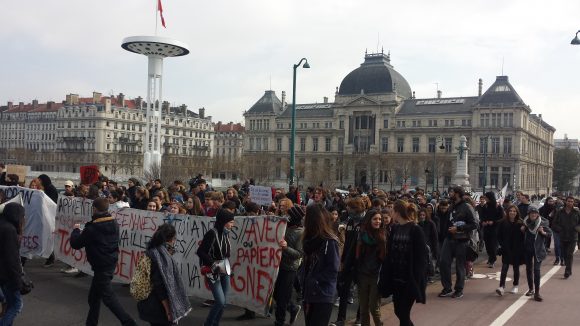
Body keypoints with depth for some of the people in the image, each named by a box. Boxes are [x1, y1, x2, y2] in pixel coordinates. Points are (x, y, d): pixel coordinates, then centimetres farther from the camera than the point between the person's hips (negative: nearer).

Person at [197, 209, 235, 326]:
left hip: (225, 272, 7)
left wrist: (227, 266, 2)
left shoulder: (225, 234, 3)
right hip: (213, 272, -7)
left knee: (223, 303, 8)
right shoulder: (212, 233, -17)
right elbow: (200, 252, -20)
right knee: (220, 301, -11)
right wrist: (215, 264, -20)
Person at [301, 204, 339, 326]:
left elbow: (333, 269, -15)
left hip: (323, 296, -7)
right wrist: (305, 282, 3)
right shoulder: (309, 239, 11)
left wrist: (315, 281, -16)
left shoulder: (329, 241, -13)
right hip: (309, 293, 7)